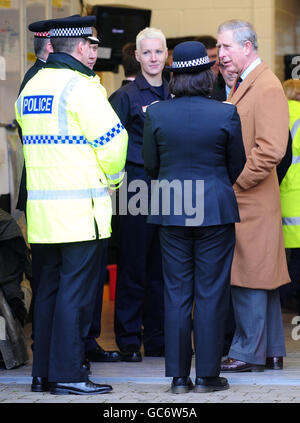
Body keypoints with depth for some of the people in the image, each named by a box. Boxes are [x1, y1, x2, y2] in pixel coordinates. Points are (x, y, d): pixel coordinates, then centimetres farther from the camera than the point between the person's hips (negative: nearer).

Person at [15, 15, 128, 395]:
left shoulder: (30, 87, 14)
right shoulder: (79, 85, -11)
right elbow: (112, 139, -13)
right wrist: (112, 179, 6)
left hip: (41, 206, 8)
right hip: (80, 207, -8)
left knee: (49, 287, 12)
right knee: (76, 288, -5)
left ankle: (43, 372, 14)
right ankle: (67, 374, -5)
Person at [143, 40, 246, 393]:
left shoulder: (155, 113, -4)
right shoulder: (226, 114, -9)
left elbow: (150, 165, 7)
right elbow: (237, 165, 4)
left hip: (170, 209, 2)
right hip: (216, 209, -2)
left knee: (176, 294, 7)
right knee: (210, 294, 4)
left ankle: (179, 376, 9)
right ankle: (207, 375, 6)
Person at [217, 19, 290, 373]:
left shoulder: (267, 88, -14)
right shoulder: (240, 85, 17)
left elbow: (271, 149, -20)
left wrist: (236, 182, -16)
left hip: (252, 201, -10)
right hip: (236, 198, 10)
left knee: (249, 280, -5)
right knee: (259, 278, 13)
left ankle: (248, 353, 1)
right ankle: (271, 352, 19)